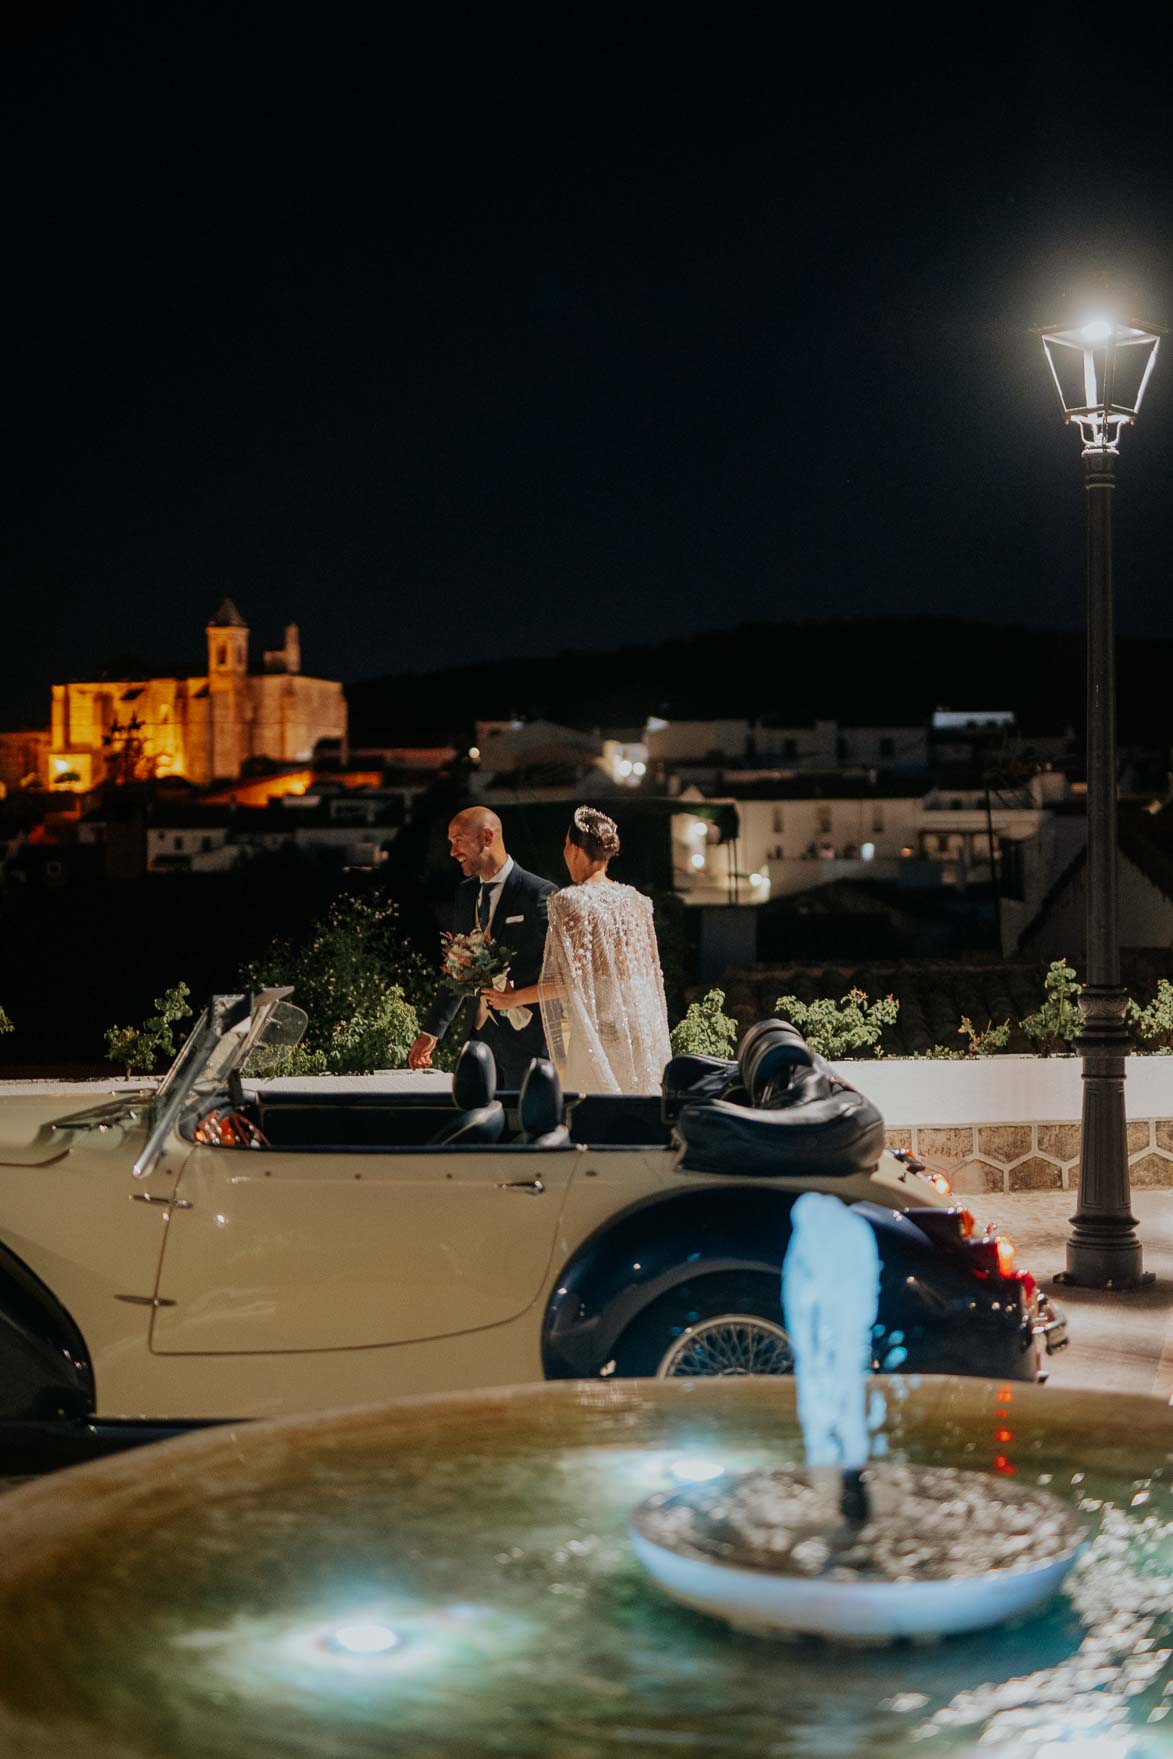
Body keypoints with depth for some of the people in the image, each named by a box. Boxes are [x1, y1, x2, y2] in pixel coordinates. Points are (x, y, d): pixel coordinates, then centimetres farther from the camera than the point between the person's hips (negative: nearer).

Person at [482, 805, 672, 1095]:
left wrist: (515, 998, -4)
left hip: (598, 1031, -6)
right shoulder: (635, 900, 9)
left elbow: (572, 978, -14)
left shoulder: (570, 901, -11)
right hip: (644, 1030, 6)